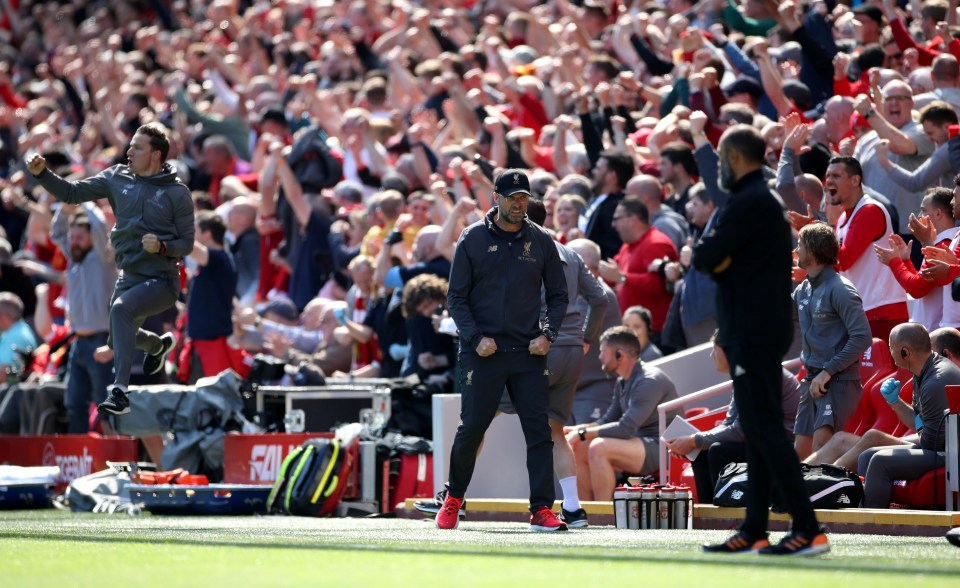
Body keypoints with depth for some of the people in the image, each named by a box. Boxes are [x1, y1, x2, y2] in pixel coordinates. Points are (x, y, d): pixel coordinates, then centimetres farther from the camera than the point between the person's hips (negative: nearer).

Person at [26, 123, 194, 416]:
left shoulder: (177, 193, -11)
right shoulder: (117, 178, 0)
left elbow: (187, 243, -6)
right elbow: (72, 193, -2)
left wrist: (162, 246, -27)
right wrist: (42, 173, -17)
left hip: (161, 281, -7)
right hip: (128, 277, 7)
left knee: (120, 308, -35)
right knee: (117, 342, 22)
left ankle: (119, 392, -35)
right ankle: (158, 344, 58)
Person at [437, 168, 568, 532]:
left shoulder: (541, 242, 8)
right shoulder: (473, 239, 3)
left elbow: (558, 295, 14)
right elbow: (457, 297, 3)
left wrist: (547, 335, -2)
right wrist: (475, 338, -10)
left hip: (528, 352, 2)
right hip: (482, 352, -2)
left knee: (539, 429, -6)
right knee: (471, 427, -3)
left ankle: (541, 509, -5)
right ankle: (453, 500, 18)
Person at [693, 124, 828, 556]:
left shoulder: (747, 204, -15)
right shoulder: (767, 200, 19)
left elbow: (705, 258, -20)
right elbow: (713, 259, 17)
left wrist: (707, 254, 1)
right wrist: (718, 260, -4)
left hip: (754, 333, -10)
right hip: (760, 330, 10)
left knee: (765, 430, -11)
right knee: (758, 431, 11)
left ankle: (808, 530, -15)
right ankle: (754, 532, 13)